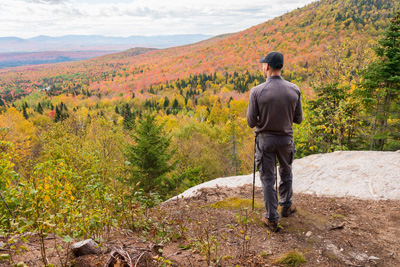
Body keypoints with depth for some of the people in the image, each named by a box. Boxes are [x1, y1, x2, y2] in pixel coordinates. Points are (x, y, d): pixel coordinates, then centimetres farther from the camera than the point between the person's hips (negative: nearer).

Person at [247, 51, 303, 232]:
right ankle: (286, 206, 41)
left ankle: (272, 219, 16)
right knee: (286, 174, 25)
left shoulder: (257, 91, -18)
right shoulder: (294, 90, -9)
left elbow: (251, 122, -13)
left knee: (267, 179, 9)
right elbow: (298, 119, -1)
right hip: (286, 139, 3)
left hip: (265, 140, -2)